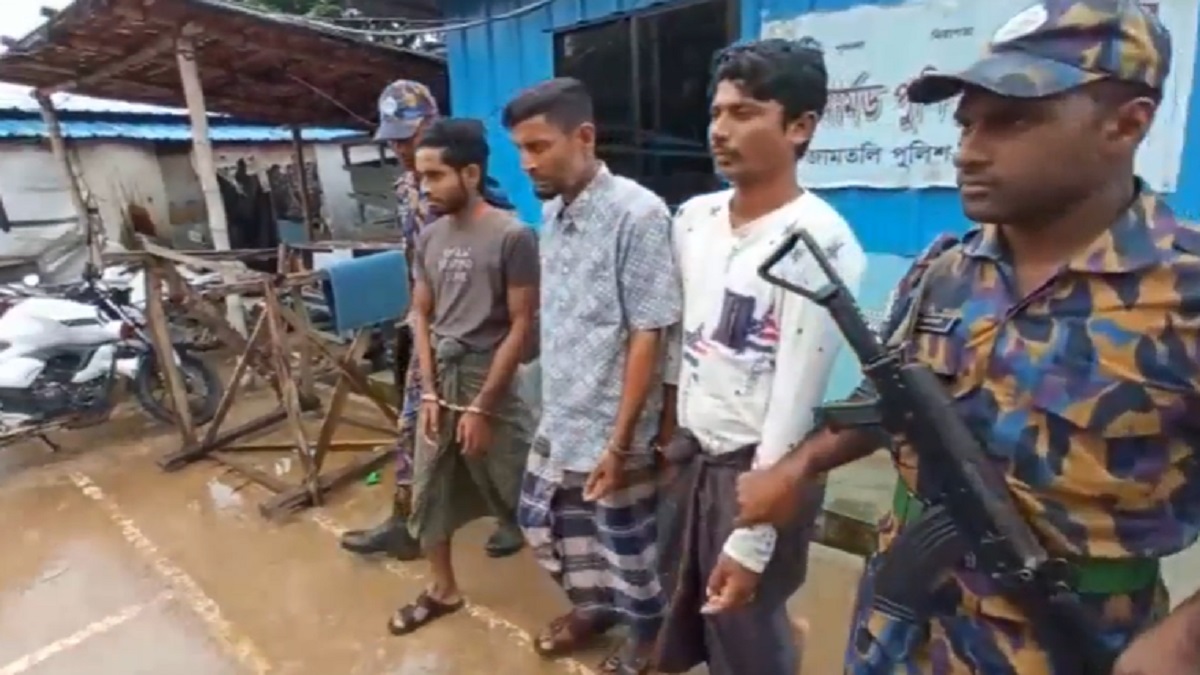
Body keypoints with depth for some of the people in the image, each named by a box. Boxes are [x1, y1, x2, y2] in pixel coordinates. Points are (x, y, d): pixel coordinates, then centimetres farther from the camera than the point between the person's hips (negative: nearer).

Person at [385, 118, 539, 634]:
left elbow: (522, 326, -13)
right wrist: (430, 392, 0)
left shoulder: (512, 236, -13)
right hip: (440, 381, 6)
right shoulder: (428, 237, 5)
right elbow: (421, 315, 10)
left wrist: (481, 406, -13)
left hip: (490, 384, -6)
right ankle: (443, 591, 36)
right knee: (428, 494, 14)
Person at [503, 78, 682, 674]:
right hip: (558, 421, 8)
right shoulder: (552, 212, 3)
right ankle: (592, 606, 48)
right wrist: (553, 407, 14)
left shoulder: (637, 214, -20)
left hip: (609, 430, -7)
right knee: (541, 522, 22)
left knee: (628, 546, 13)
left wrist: (619, 443, -18)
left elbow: (648, 336, -20)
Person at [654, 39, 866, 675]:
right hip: (690, 452, 6)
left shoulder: (818, 241, -19)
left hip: (759, 466, -6)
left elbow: (796, 400, -20)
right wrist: (670, 430, 14)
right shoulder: (692, 218, 2)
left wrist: (753, 539, -16)